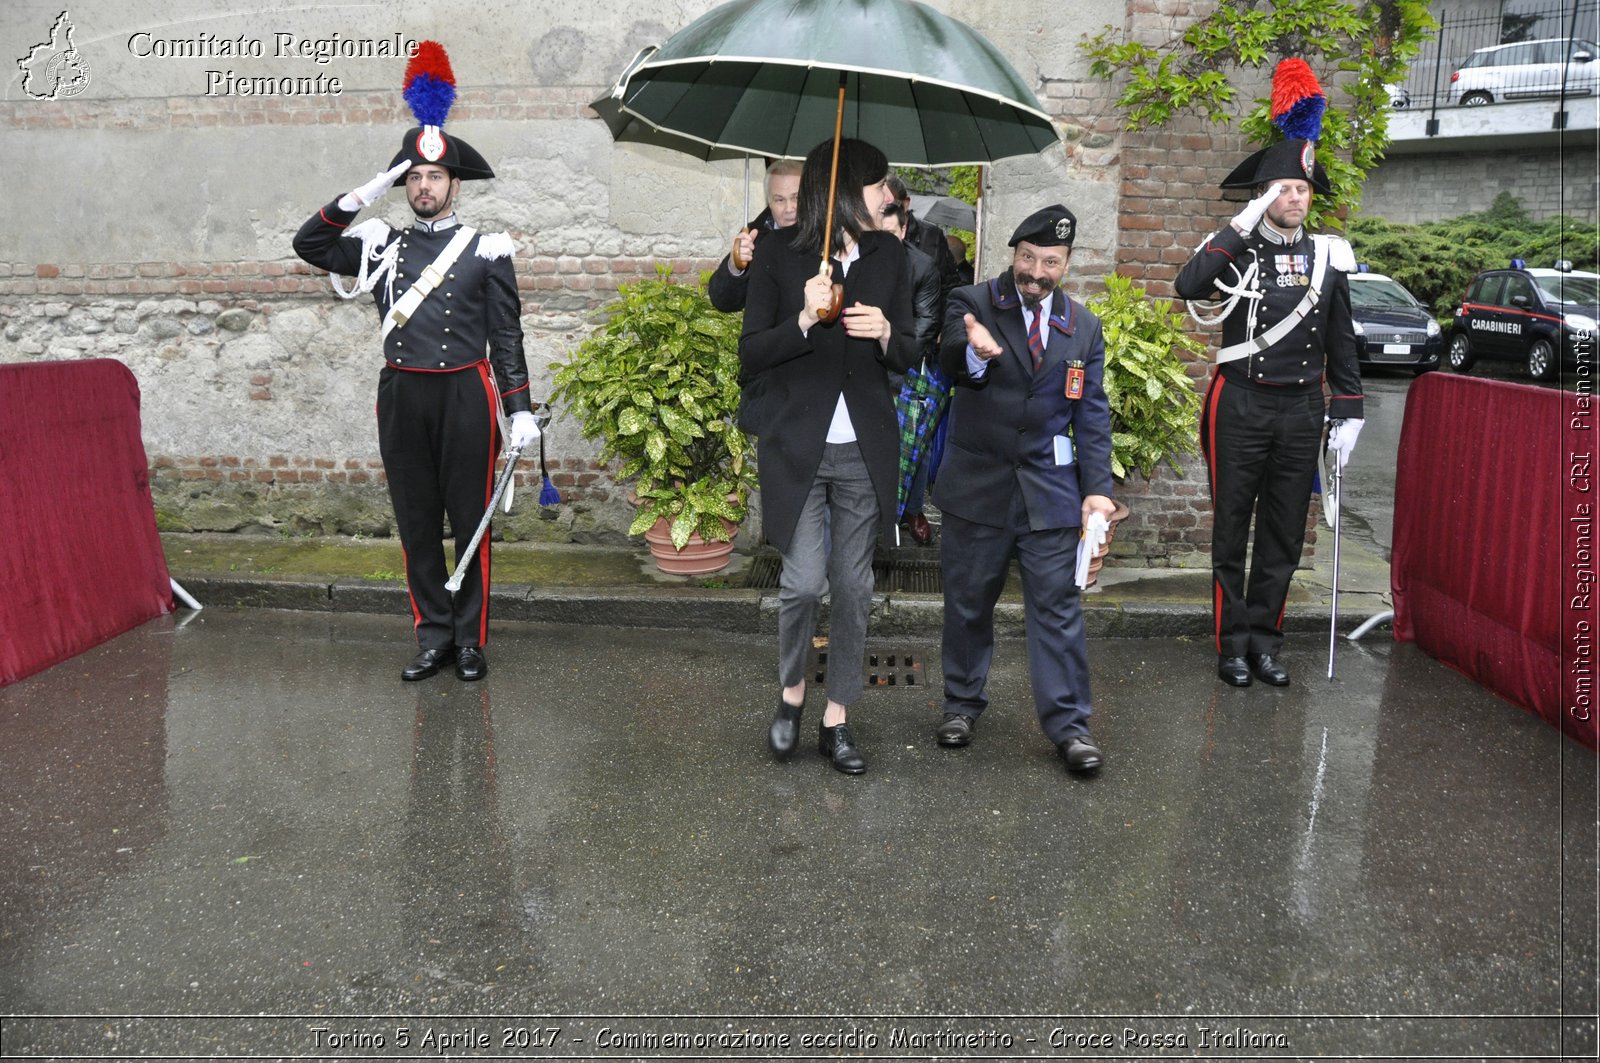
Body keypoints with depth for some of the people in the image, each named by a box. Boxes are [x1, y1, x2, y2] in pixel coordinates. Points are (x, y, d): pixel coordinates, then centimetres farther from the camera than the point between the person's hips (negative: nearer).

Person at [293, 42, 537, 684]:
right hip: (401, 397, 3)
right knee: (416, 523, 8)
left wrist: (520, 409, -7)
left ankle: (470, 640, 14)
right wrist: (359, 198, 0)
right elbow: (309, 245, 10)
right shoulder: (382, 246, 11)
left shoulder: (485, 250, 2)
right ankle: (433, 637, 18)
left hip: (465, 397, -3)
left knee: (469, 521, 4)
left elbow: (507, 336, 0)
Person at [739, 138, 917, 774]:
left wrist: (885, 333, -13)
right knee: (804, 582, -9)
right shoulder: (779, 253, -3)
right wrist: (804, 320, -21)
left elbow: (908, 358, 9)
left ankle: (836, 721, 20)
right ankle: (790, 695, 20)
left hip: (866, 451, 3)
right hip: (798, 447, -3)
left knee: (854, 588, 6)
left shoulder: (887, 255, 6)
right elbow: (750, 357, -6)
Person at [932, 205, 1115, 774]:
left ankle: (1068, 722, 10)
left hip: (1050, 487, 2)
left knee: (1057, 605, 1)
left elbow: (1092, 413, 6)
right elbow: (951, 360, -21)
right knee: (968, 601, 10)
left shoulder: (1083, 326, 7)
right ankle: (962, 703, 29)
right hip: (977, 483, -1)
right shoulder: (972, 302, -2)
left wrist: (1097, 488, -4)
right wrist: (975, 352, -46)